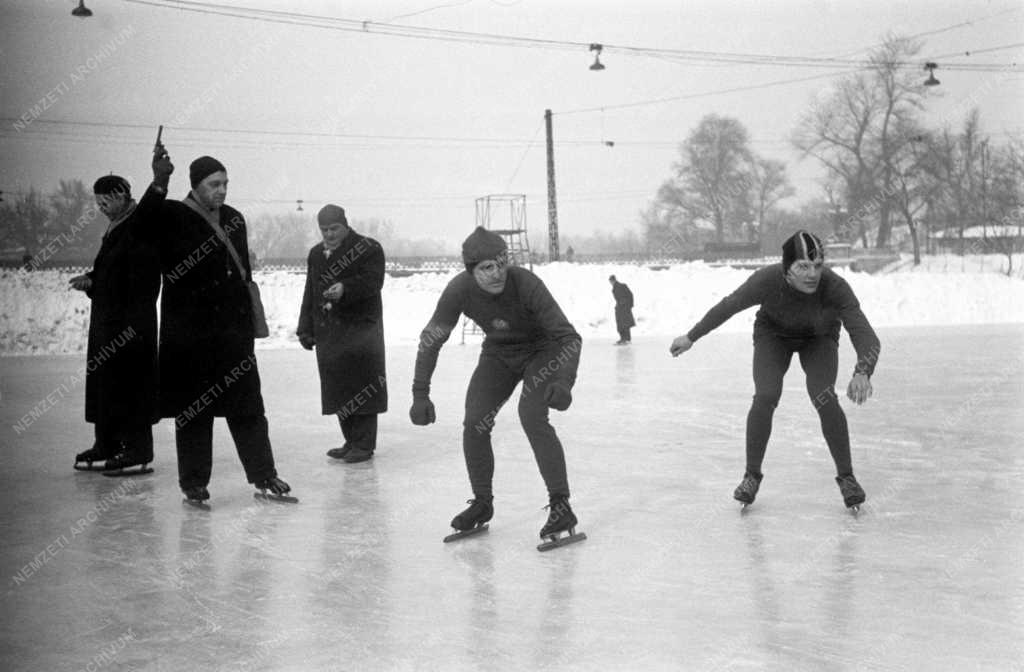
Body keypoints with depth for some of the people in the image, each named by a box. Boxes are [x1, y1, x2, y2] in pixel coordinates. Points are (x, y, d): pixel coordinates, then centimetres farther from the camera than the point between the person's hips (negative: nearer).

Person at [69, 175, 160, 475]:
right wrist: (91, 280, 9)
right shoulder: (115, 228, 15)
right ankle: (107, 445, 21)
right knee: (103, 380, 13)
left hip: (131, 321, -9)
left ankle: (138, 452, 1)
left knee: (130, 381, -5)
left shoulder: (141, 225, -13)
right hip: (106, 320, 9)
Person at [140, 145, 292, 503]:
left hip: (232, 329, 5)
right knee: (194, 409, 4)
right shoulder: (171, 217, -4)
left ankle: (263, 473, 15)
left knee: (248, 405, 7)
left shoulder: (233, 219, 12)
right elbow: (138, 230, -26)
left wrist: (248, 324, 12)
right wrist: (159, 184, -33)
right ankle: (193, 481, 14)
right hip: (189, 333, -5)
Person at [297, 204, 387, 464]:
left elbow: (372, 282, -15)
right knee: (338, 390, 7)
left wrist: (345, 289, -31)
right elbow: (310, 293, 21)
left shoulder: (368, 249, -3)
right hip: (328, 332, 6)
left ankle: (364, 444, -1)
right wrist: (306, 328, 16)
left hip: (361, 327, -6)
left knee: (362, 388, -6)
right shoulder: (316, 254, 17)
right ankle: (351, 441, 17)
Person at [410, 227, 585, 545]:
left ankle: (561, 506, -18)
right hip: (498, 354, 4)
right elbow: (430, 339, -12)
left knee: (532, 415, -25)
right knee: (474, 424, -7)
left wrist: (564, 380, -44)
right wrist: (420, 395, -14)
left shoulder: (525, 284, -34)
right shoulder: (460, 290, -25)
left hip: (542, 351, -4)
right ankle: (482, 503, 14)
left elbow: (569, 337, -29)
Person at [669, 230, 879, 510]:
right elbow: (728, 306, -18)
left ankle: (846, 477, -3)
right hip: (773, 334, 0)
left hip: (819, 338, 0)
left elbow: (867, 337, -43)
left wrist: (862, 373, -64)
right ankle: (752, 475, 1)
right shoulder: (767, 280, -36)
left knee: (824, 398, -21)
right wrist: (691, 337, -6)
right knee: (765, 397, -19)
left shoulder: (835, 287, -38)